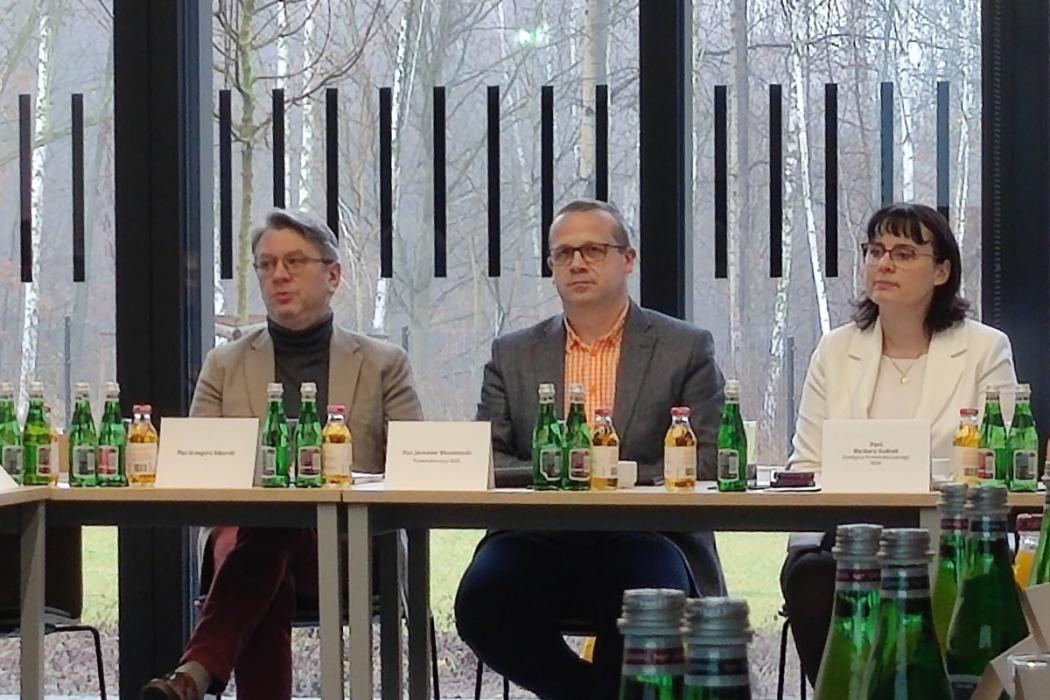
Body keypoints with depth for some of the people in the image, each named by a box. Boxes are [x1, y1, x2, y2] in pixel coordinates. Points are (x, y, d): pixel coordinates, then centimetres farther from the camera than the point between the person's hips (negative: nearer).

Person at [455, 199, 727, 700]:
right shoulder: (513, 356, 16)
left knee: (650, 600, -36)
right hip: (539, 543, 3)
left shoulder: (686, 349, 9)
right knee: (480, 600, -28)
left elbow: (705, 468, 0)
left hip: (643, 540, -2)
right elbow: (483, 461, 7)